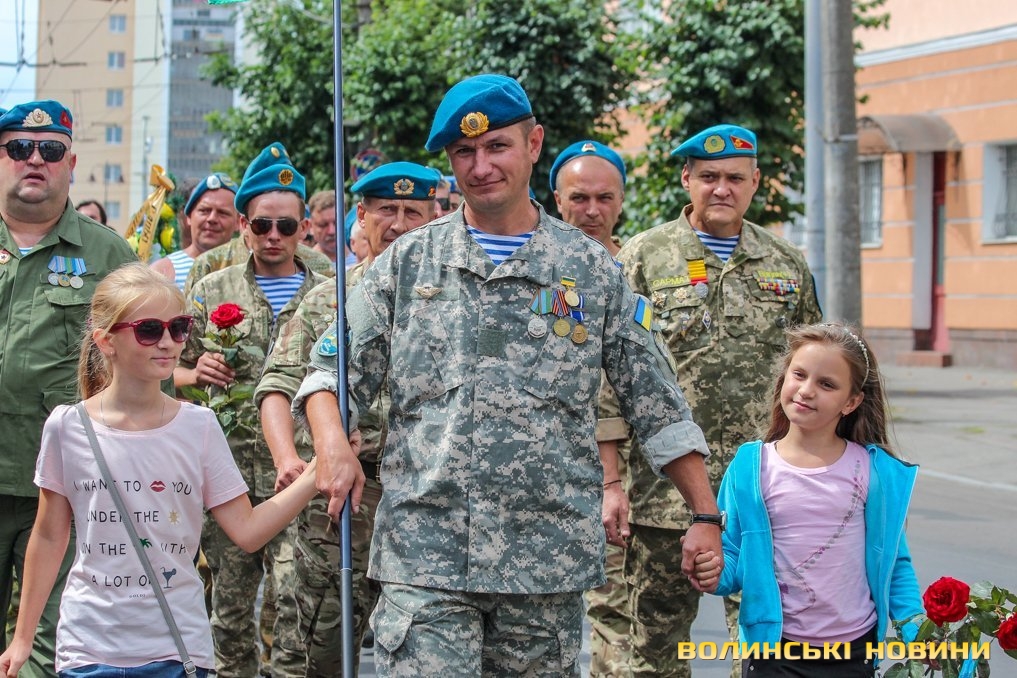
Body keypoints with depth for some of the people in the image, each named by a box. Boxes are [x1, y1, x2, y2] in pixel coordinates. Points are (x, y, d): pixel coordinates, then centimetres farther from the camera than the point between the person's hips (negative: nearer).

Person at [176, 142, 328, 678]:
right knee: (230, 603, 8)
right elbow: (172, 371, 17)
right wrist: (196, 373, -5)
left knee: (298, 600, -10)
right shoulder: (212, 292, 11)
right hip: (228, 468, 2)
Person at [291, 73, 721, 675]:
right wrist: (334, 447, -10)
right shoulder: (408, 263, 9)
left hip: (550, 560, 1)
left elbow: (659, 405, 10)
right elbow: (333, 370, 11)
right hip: (424, 555, -1)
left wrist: (706, 515, 5)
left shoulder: (591, 270, 9)